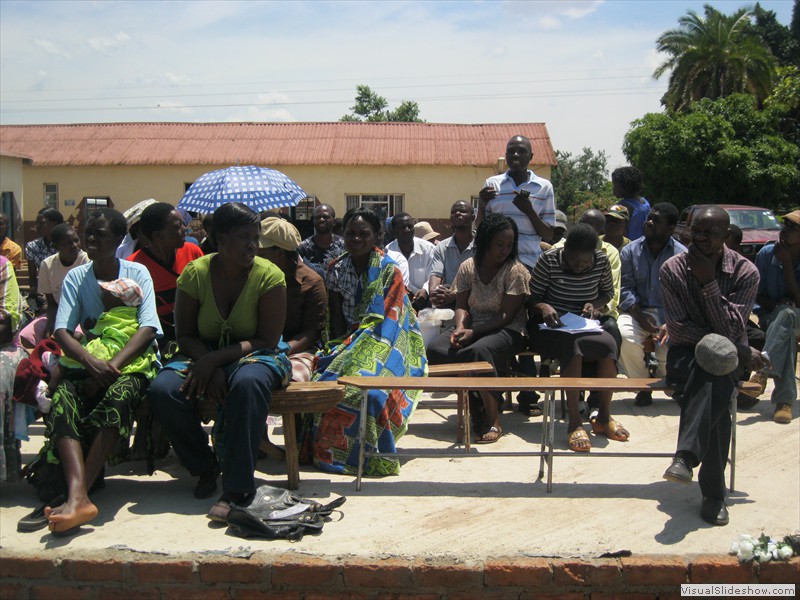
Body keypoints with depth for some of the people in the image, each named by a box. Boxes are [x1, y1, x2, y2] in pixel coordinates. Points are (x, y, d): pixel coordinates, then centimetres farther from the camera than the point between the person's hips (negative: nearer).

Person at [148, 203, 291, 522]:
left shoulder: (269, 275, -11)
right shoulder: (195, 273, -4)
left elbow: (267, 340, -14)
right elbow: (185, 334, -1)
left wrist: (215, 359, -25)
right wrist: (211, 369, -19)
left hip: (255, 354, -3)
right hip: (204, 353, 3)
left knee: (248, 382, -39)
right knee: (162, 391, -26)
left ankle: (236, 489, -30)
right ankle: (205, 467, 0)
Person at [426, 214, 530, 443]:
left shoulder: (516, 271, -8)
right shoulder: (468, 267, 6)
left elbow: (506, 316, -12)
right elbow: (461, 306, 6)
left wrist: (473, 332, -22)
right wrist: (460, 328, -16)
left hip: (506, 330, -5)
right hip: (470, 325, 5)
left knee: (479, 351, -38)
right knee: (435, 350, -23)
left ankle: (492, 418, -23)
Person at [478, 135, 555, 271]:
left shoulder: (544, 187, 3)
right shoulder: (492, 184, 6)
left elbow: (548, 236, 3)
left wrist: (530, 211, -13)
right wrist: (481, 206, -10)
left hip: (530, 263, 0)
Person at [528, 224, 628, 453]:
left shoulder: (602, 260, 1)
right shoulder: (549, 260, -8)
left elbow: (607, 292, 17)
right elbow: (532, 298, -4)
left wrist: (594, 305, -5)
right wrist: (543, 307, -27)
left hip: (584, 326, 4)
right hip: (551, 327, -3)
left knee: (609, 344, -29)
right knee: (572, 344, -37)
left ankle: (604, 417, -13)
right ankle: (574, 423, -32)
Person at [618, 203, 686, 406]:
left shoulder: (682, 255, 1)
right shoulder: (630, 251, 8)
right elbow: (625, 289, -3)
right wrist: (641, 317, -20)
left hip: (670, 314, -1)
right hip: (638, 312, 1)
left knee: (670, 353, -27)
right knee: (625, 336, -32)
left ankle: (661, 376, 17)